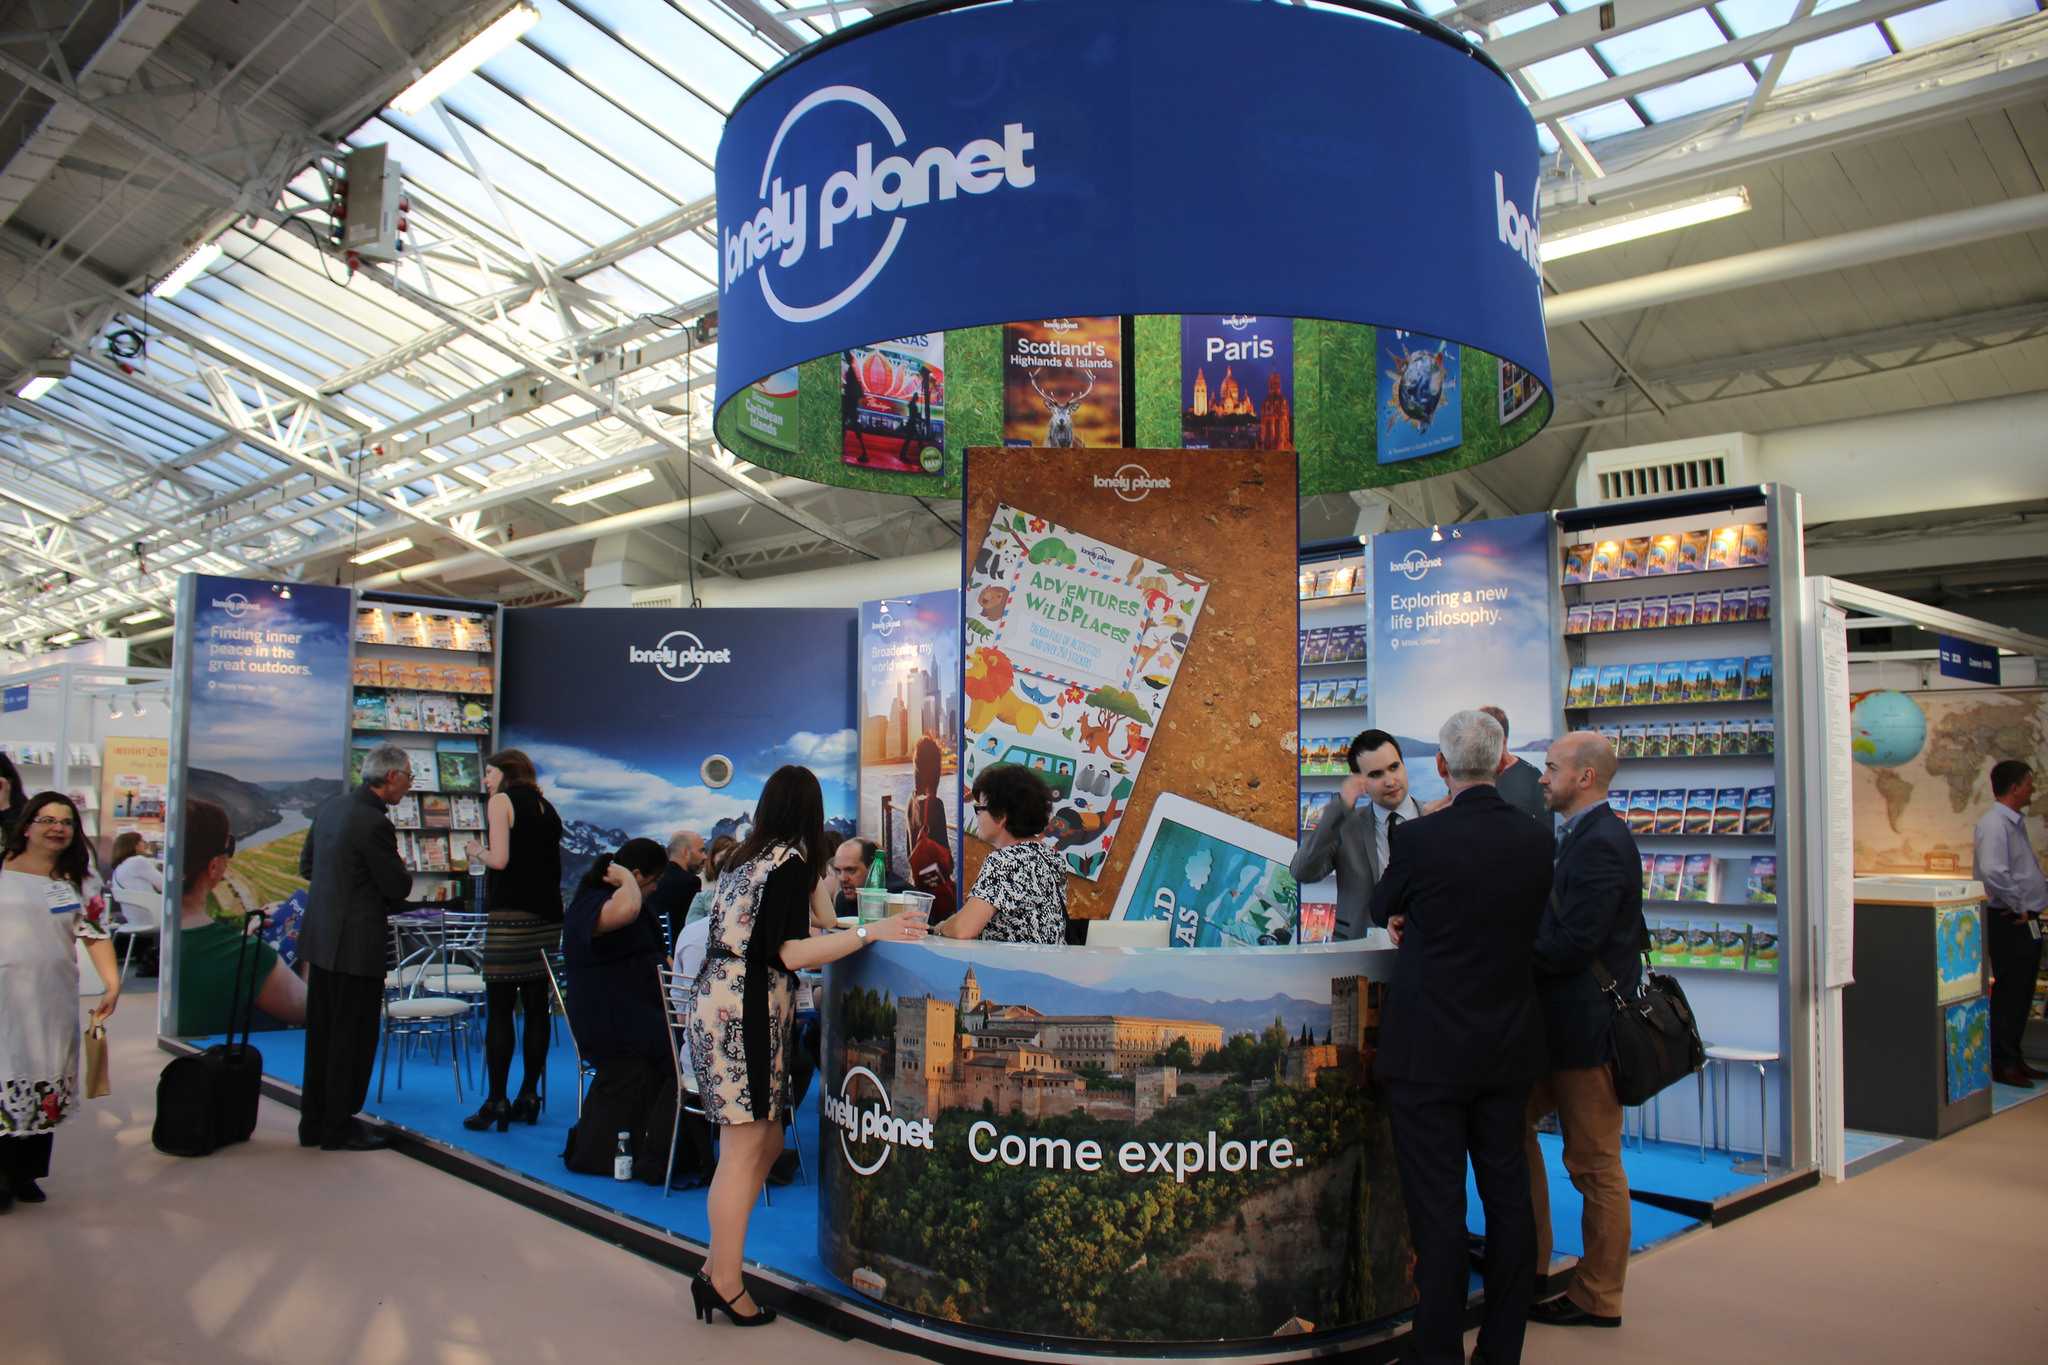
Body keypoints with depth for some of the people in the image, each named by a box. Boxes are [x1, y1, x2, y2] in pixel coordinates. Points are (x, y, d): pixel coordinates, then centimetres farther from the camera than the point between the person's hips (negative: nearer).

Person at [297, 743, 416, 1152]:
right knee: (353, 1039, 2)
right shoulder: (374, 823, -21)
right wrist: (399, 869, 5)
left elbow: (306, 865, 16)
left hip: (321, 940, 9)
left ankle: (314, 1124, 25)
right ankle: (338, 1129, 10)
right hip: (356, 945, -9)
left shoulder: (331, 806, 6)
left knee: (322, 1036, 16)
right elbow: (400, 888, -15)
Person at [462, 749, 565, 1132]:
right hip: (548, 916, 7)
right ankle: (529, 1095, 13)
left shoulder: (501, 801, -2)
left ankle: (497, 1101, -3)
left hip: (511, 917, -7)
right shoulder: (546, 807, 17)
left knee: (499, 1009, -3)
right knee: (536, 1007, 8)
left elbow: (500, 859, -13)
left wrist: (477, 851, 7)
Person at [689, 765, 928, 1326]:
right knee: (744, 1150, -2)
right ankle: (725, 1282, 5)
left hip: (719, 1003, 9)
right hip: (746, 1013, -9)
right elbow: (789, 954, -17)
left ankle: (717, 1268, 18)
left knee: (766, 1144, 13)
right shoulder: (791, 863, -11)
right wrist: (869, 932, -21)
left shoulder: (747, 858, 15)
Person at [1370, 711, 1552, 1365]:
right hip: (1510, 1046, 6)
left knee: (1438, 1206, 2)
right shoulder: (1536, 838, -1)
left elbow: (1382, 908, 1)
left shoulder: (1419, 837, -17)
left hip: (1432, 1047, -5)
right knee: (1507, 1194, 14)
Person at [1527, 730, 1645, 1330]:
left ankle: (1599, 1297, 18)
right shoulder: (1585, 836, 12)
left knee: (1595, 1164, 3)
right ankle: (1529, 1261, 29)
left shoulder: (1601, 843, -20)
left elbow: (1572, 944, -25)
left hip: (1588, 1026, -10)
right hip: (1563, 1024, 10)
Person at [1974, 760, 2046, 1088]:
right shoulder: (1994, 824, -17)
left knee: (2021, 994, 15)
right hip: (2009, 923, -10)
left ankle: (2014, 1059, 24)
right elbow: (1992, 872, -29)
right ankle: (2001, 1065, 2)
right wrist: (2017, 907, -19)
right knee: (2008, 995, -5)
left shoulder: (2016, 822, 16)